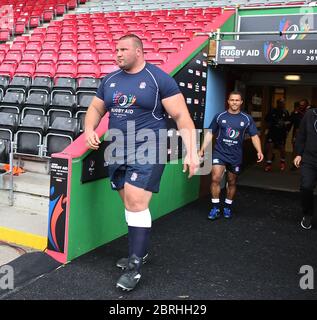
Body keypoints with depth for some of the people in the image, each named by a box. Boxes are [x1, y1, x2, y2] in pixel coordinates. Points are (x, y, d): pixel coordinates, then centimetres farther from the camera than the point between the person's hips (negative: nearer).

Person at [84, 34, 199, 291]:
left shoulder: (159, 79, -7)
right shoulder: (110, 81, 12)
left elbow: (182, 117, -10)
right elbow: (96, 108, 21)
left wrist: (191, 152, -18)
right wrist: (89, 129, -1)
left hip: (148, 151, -6)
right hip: (118, 152, 6)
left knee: (136, 203, -14)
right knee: (132, 205, 13)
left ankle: (135, 266, -3)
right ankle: (140, 250, 31)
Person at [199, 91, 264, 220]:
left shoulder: (247, 119, 1)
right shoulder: (220, 116, -1)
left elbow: (254, 136, 3)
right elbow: (210, 133, 4)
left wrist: (259, 151, -12)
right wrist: (202, 149, -1)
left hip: (235, 156, 1)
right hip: (219, 153, -1)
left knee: (232, 182, 13)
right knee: (215, 178, -15)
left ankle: (228, 207, 31)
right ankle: (215, 208, -2)